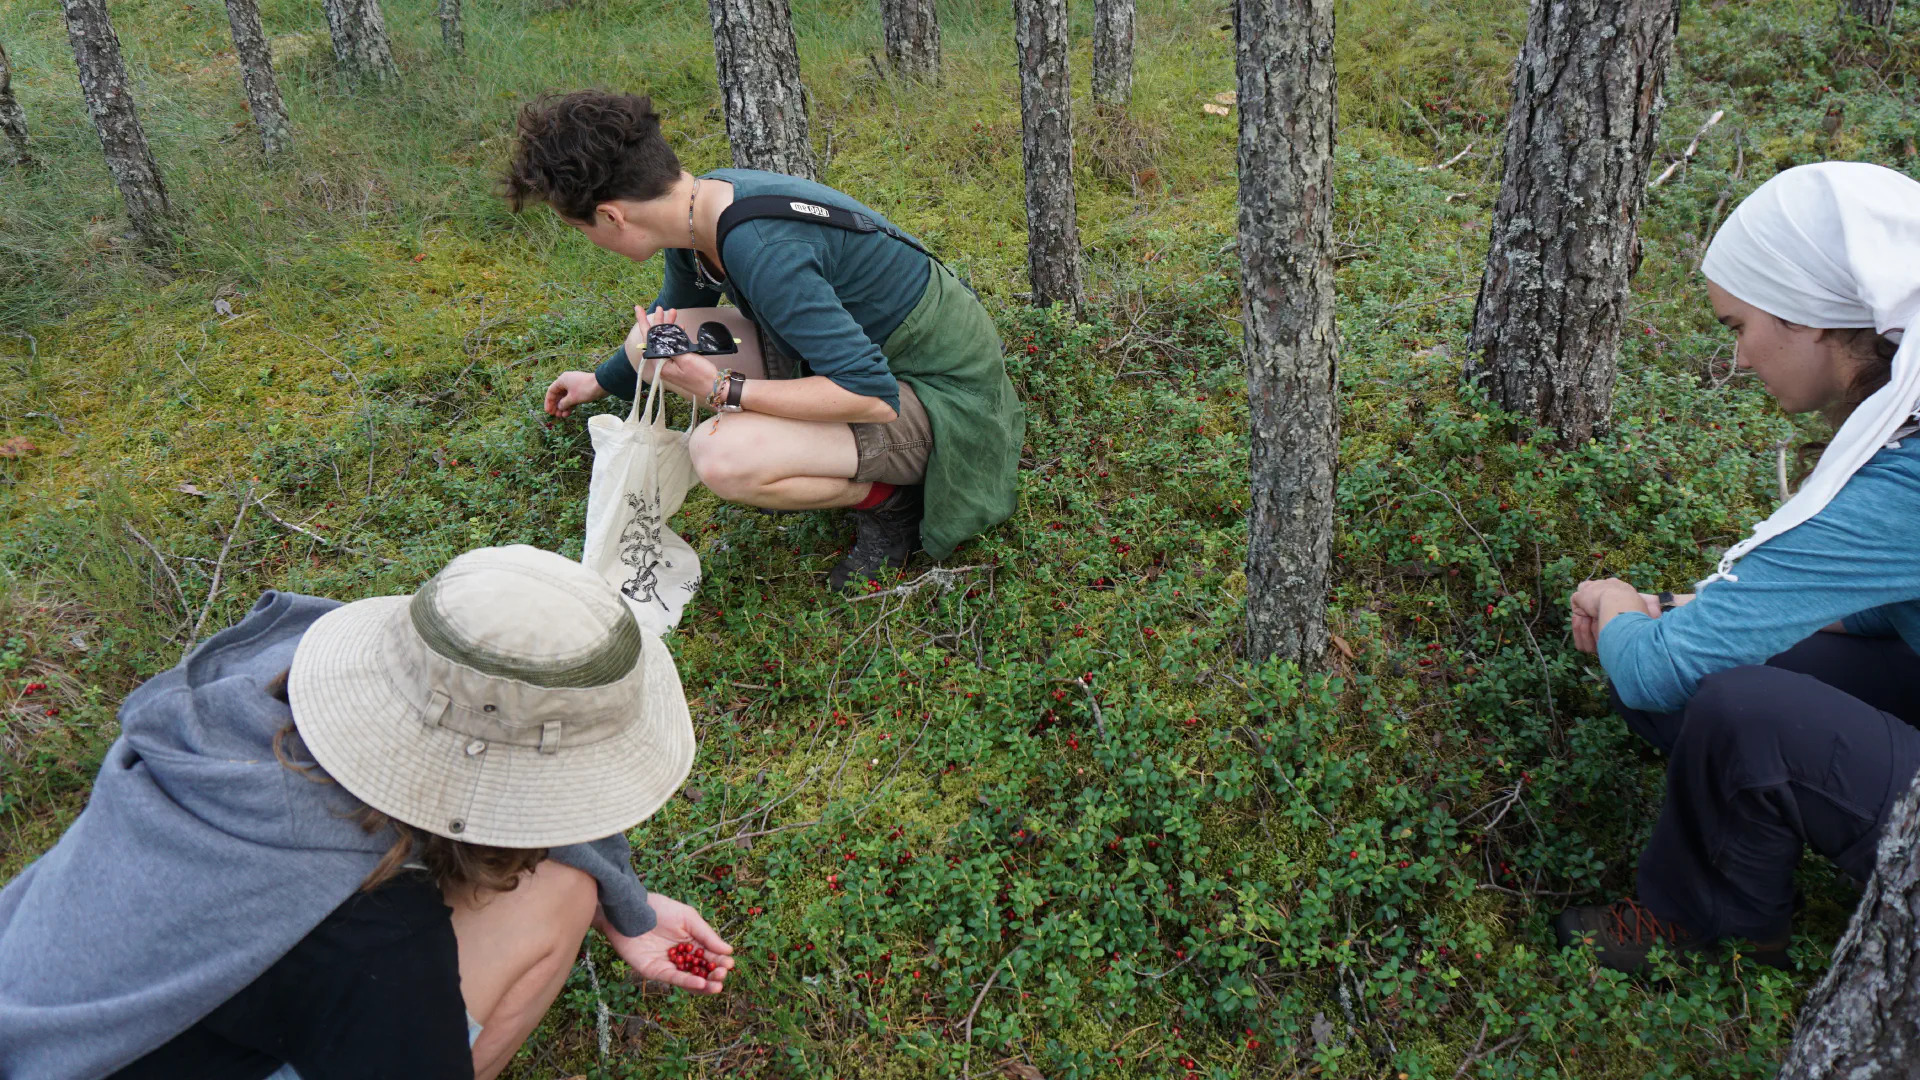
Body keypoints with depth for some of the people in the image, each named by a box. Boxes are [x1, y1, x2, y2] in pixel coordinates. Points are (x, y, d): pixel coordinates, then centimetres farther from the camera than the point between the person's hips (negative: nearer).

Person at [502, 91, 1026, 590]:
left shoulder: (763, 249, -32)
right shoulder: (699, 203, -2)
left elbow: (872, 394, -33)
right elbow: (672, 310, 22)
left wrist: (721, 390, -28)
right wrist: (602, 380, 38)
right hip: (869, 353, 9)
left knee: (721, 456, -32)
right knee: (652, 339, 3)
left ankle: (891, 499, -3)